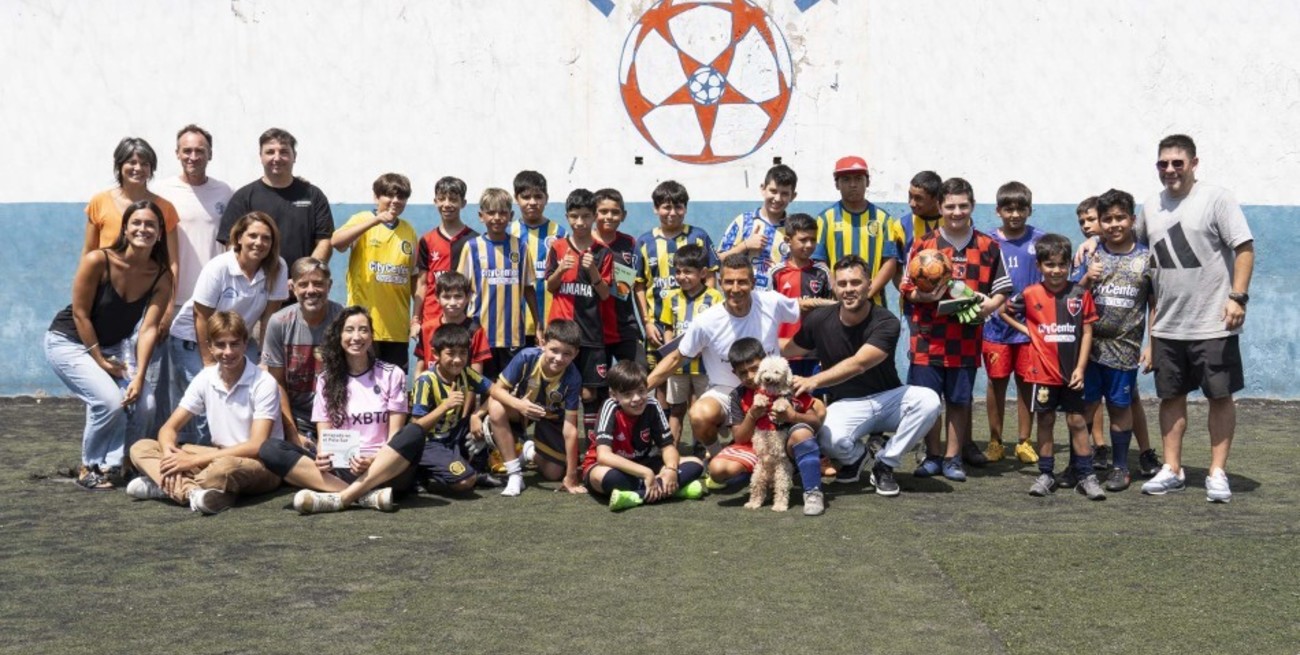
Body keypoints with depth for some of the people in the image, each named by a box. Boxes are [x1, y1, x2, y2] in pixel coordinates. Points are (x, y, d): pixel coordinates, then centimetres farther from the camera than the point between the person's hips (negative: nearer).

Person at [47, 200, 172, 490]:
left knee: (143, 403, -17)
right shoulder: (97, 261, -23)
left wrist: (139, 375, -26)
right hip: (68, 341, -5)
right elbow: (80, 314, -17)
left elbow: (149, 328, -17)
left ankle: (111, 464, 4)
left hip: (115, 346, 5)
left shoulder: (162, 276, -12)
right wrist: (100, 360, -17)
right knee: (110, 401, -24)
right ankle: (90, 467, 0)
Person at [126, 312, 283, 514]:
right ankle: (192, 490, -31)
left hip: (262, 464, -7)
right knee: (141, 448, -9)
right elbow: (169, 428, 3)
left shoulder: (264, 384, -15)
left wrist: (194, 460, -23)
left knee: (225, 467, -43)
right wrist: (170, 456, -22)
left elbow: (256, 446, -21)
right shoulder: (205, 379, 1)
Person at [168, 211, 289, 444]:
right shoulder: (218, 268, -21)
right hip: (192, 339, -3)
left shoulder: (277, 268, -13)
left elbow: (270, 316, -8)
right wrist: (209, 362, -17)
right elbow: (202, 317, -17)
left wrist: (265, 357, -9)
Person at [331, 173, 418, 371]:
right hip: (364, 323, -4)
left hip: (398, 327, 4)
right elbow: (335, 242, -20)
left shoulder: (409, 231, 10)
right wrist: (375, 220, -27)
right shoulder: (362, 220, 0)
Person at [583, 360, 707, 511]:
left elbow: (668, 446, -8)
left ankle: (636, 496, -29)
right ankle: (672, 488, -30)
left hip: (642, 465, 5)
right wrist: (646, 473, -38)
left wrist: (671, 470, -31)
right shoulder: (610, 408, -24)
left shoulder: (651, 406, -12)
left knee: (695, 464, -13)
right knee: (605, 475, -42)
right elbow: (604, 455, -35)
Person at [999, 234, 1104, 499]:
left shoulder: (1080, 294, -3)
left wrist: (1080, 368, -6)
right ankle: (1046, 475, 17)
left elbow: (1087, 333, -1)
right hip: (1043, 371, 0)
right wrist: (1026, 330, 1)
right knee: (1045, 421, 9)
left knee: (1077, 421, 3)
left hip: (1071, 372, 0)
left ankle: (1086, 476, 9)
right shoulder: (1030, 294, -2)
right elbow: (1004, 311, 13)